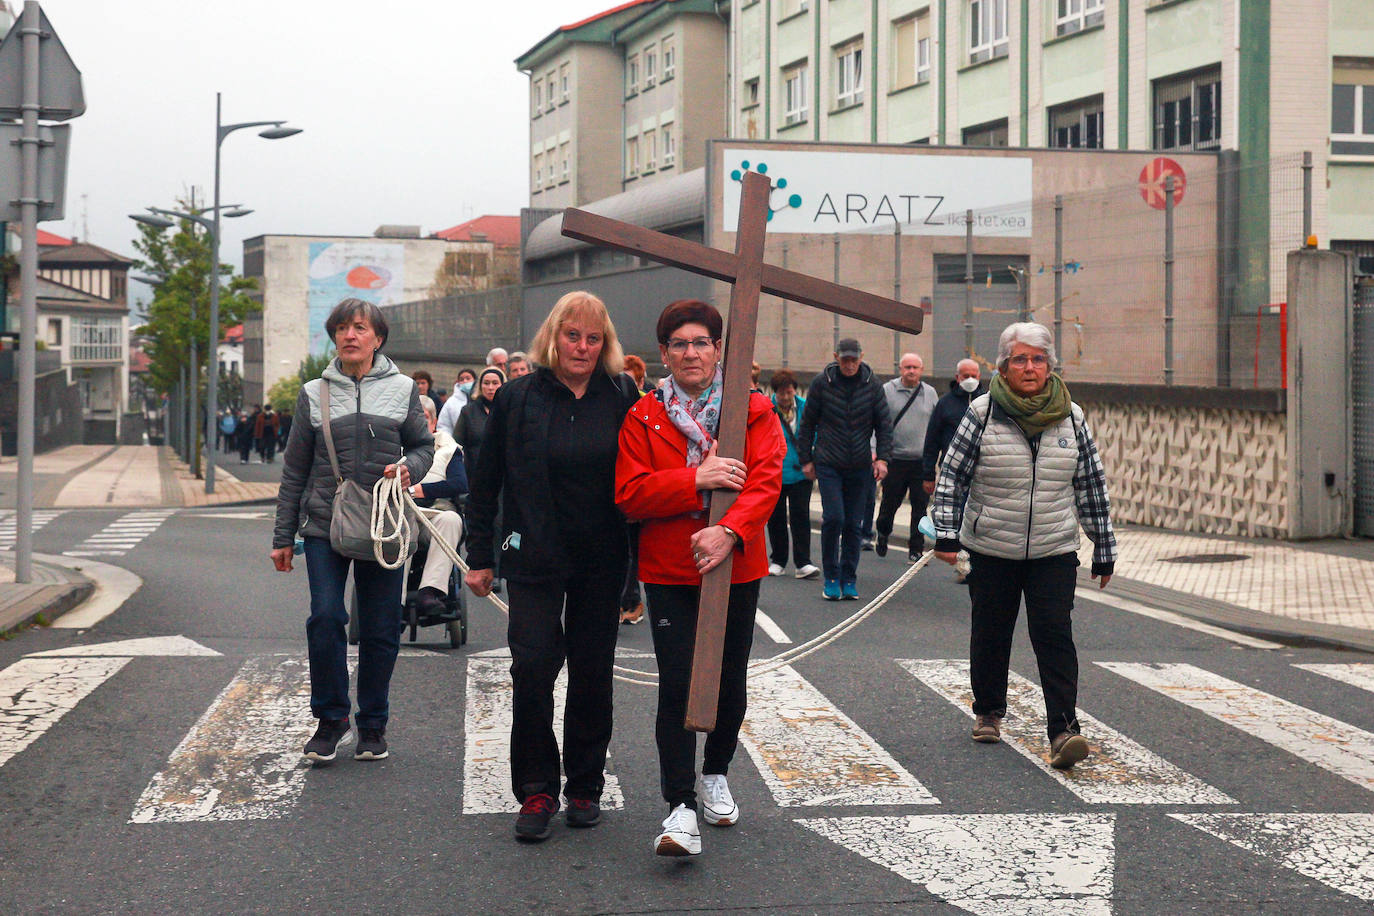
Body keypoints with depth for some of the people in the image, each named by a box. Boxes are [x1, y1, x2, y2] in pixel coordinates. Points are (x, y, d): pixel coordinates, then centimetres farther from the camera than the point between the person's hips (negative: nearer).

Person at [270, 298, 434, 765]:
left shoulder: (402, 388, 6)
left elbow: (424, 445, 13)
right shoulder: (314, 393, 6)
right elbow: (295, 469, 9)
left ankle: (373, 723, 19)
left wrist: (408, 467, -11)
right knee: (325, 618, -13)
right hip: (325, 524, 0)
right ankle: (331, 718, 4)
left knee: (381, 628, 3)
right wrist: (283, 537, 8)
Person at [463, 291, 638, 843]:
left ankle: (585, 787, 21)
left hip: (601, 563, 1)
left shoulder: (622, 400, 1)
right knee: (532, 668, -7)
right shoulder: (518, 399, -1)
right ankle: (537, 791, 5)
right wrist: (479, 558, 3)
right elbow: (486, 482, 4)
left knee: (592, 672, 8)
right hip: (534, 559, -1)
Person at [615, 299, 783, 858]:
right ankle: (680, 809, -9)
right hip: (669, 573, -1)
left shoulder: (754, 410, 2)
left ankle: (715, 775, 38)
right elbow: (629, 493, -7)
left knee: (730, 683, 12)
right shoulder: (643, 417, 3)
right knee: (676, 686, -10)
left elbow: (766, 480, -10)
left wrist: (730, 531, -27)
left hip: (736, 569, 1)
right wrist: (696, 480, -19)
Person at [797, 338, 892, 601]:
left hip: (859, 466, 2)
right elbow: (807, 423, 5)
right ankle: (831, 577, 2)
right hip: (828, 463, -2)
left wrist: (882, 458, -3)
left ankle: (848, 579, 16)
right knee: (833, 518, -12)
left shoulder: (872, 384, 1)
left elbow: (884, 424, 6)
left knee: (854, 524, 5)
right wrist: (806, 459, 4)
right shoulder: (821, 382, -3)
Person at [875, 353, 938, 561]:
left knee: (920, 506, 0)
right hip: (894, 458, -2)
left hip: (922, 460, 2)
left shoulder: (930, 393, 9)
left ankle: (916, 549, 8)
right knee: (890, 502, 7)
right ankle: (883, 533, 35)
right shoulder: (887, 391, 0)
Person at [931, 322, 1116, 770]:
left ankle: (1063, 731, -15)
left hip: (1055, 552, 0)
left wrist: (1104, 548, 11)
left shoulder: (1071, 417, 3)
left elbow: (1091, 485, 9)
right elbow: (952, 476, 0)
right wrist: (946, 534, -7)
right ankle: (988, 712, 32)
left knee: (1054, 634, -11)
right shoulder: (982, 413, -4)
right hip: (991, 550, 0)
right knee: (991, 633, 11)